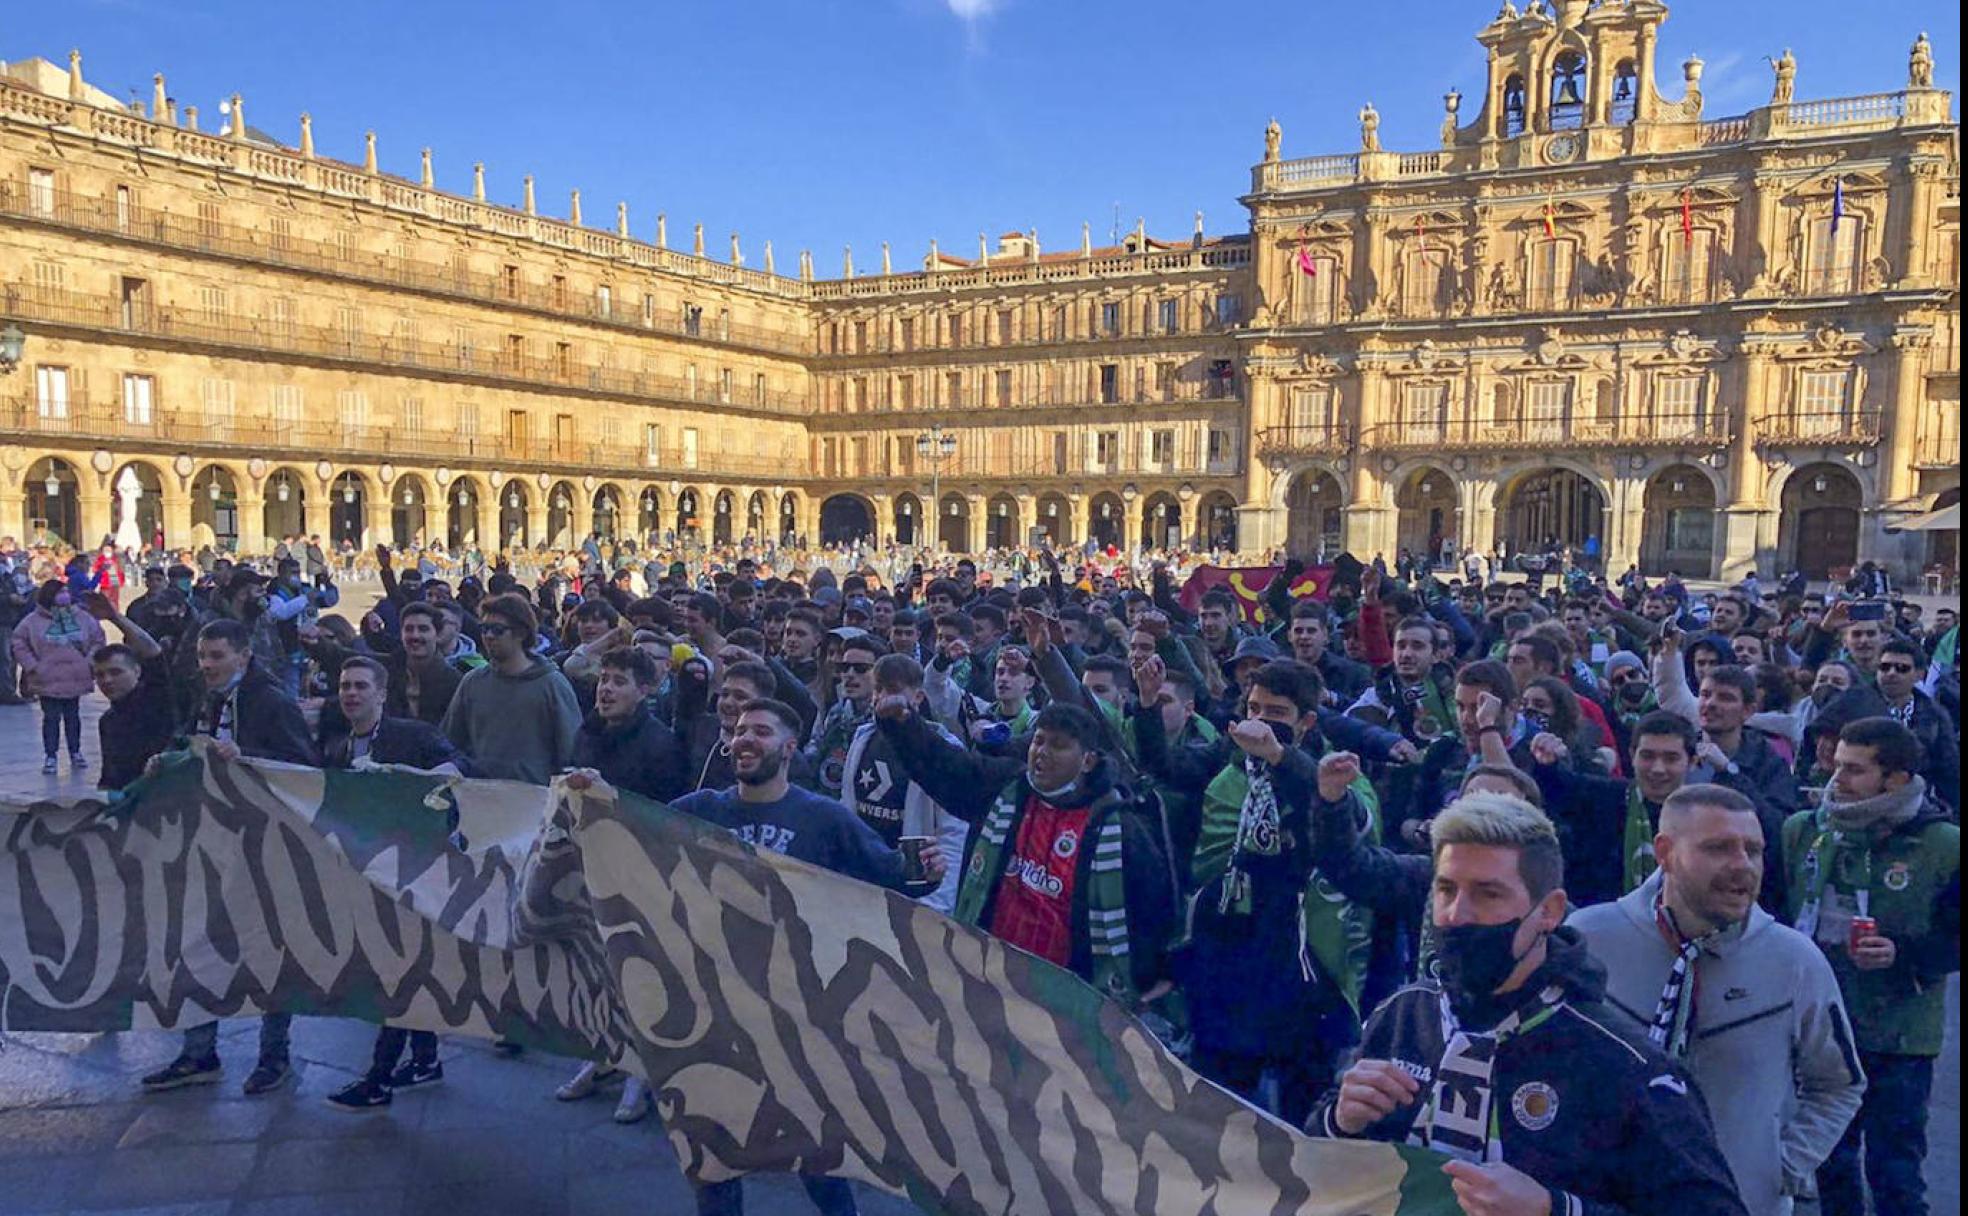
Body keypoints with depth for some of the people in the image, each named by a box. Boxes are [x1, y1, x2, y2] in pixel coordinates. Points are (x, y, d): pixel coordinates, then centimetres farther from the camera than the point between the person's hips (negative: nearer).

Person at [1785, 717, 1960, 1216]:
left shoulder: (1943, 846, -12)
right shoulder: (1802, 831, -1)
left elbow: (1954, 940, -7)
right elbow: (1779, 913, 10)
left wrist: (1902, 955, -21)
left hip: (1898, 1038, -3)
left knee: (1894, 1174, 6)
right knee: (1831, 1163, 19)